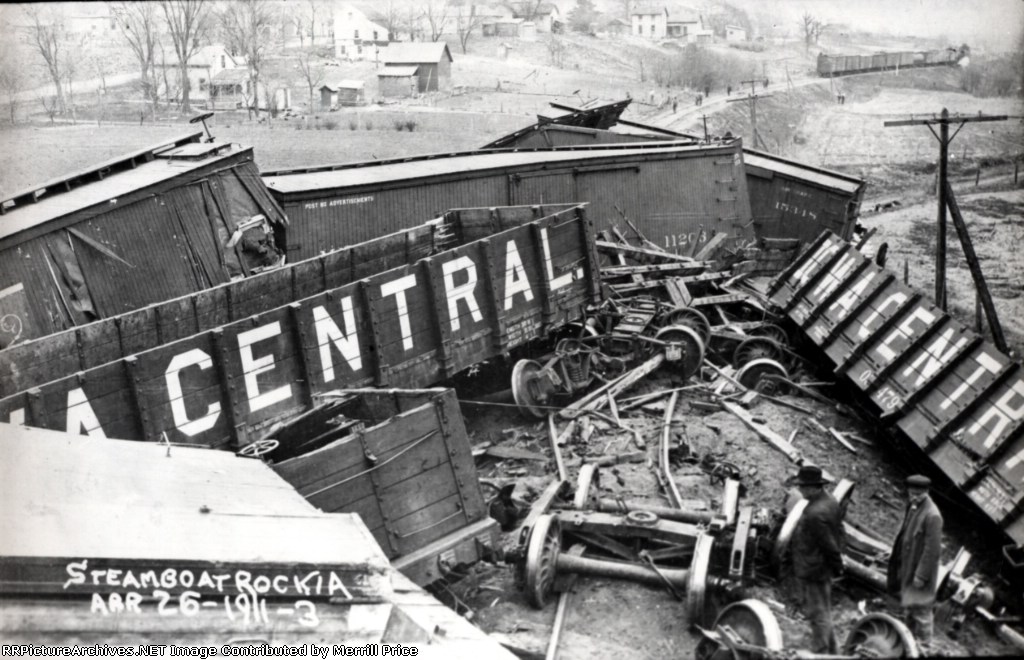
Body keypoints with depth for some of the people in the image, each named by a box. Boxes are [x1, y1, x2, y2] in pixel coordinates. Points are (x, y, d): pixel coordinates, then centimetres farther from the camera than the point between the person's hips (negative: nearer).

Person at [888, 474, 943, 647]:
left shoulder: (932, 516, -23)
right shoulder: (913, 507, 5)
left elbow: (932, 550, -22)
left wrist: (921, 576, -20)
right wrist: (901, 567, 15)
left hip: (921, 573, -9)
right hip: (908, 570, 9)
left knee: (921, 612, 3)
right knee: (908, 610, 21)